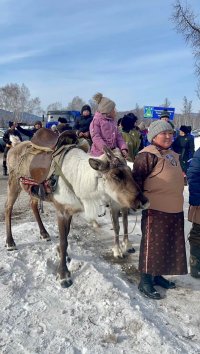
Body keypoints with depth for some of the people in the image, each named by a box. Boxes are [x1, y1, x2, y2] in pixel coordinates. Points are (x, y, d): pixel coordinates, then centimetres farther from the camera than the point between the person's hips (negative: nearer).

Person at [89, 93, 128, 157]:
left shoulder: (113, 122, 16)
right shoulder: (96, 121, -4)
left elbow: (118, 136, 13)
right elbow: (96, 137, -14)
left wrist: (123, 148, -4)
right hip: (100, 153, -6)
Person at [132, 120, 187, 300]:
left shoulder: (173, 155, 13)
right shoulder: (148, 155, -14)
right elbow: (137, 180, -18)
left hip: (175, 210, 9)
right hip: (155, 211, -8)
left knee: (169, 245, 17)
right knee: (152, 245, 2)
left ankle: (158, 275, 34)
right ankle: (145, 281, 16)